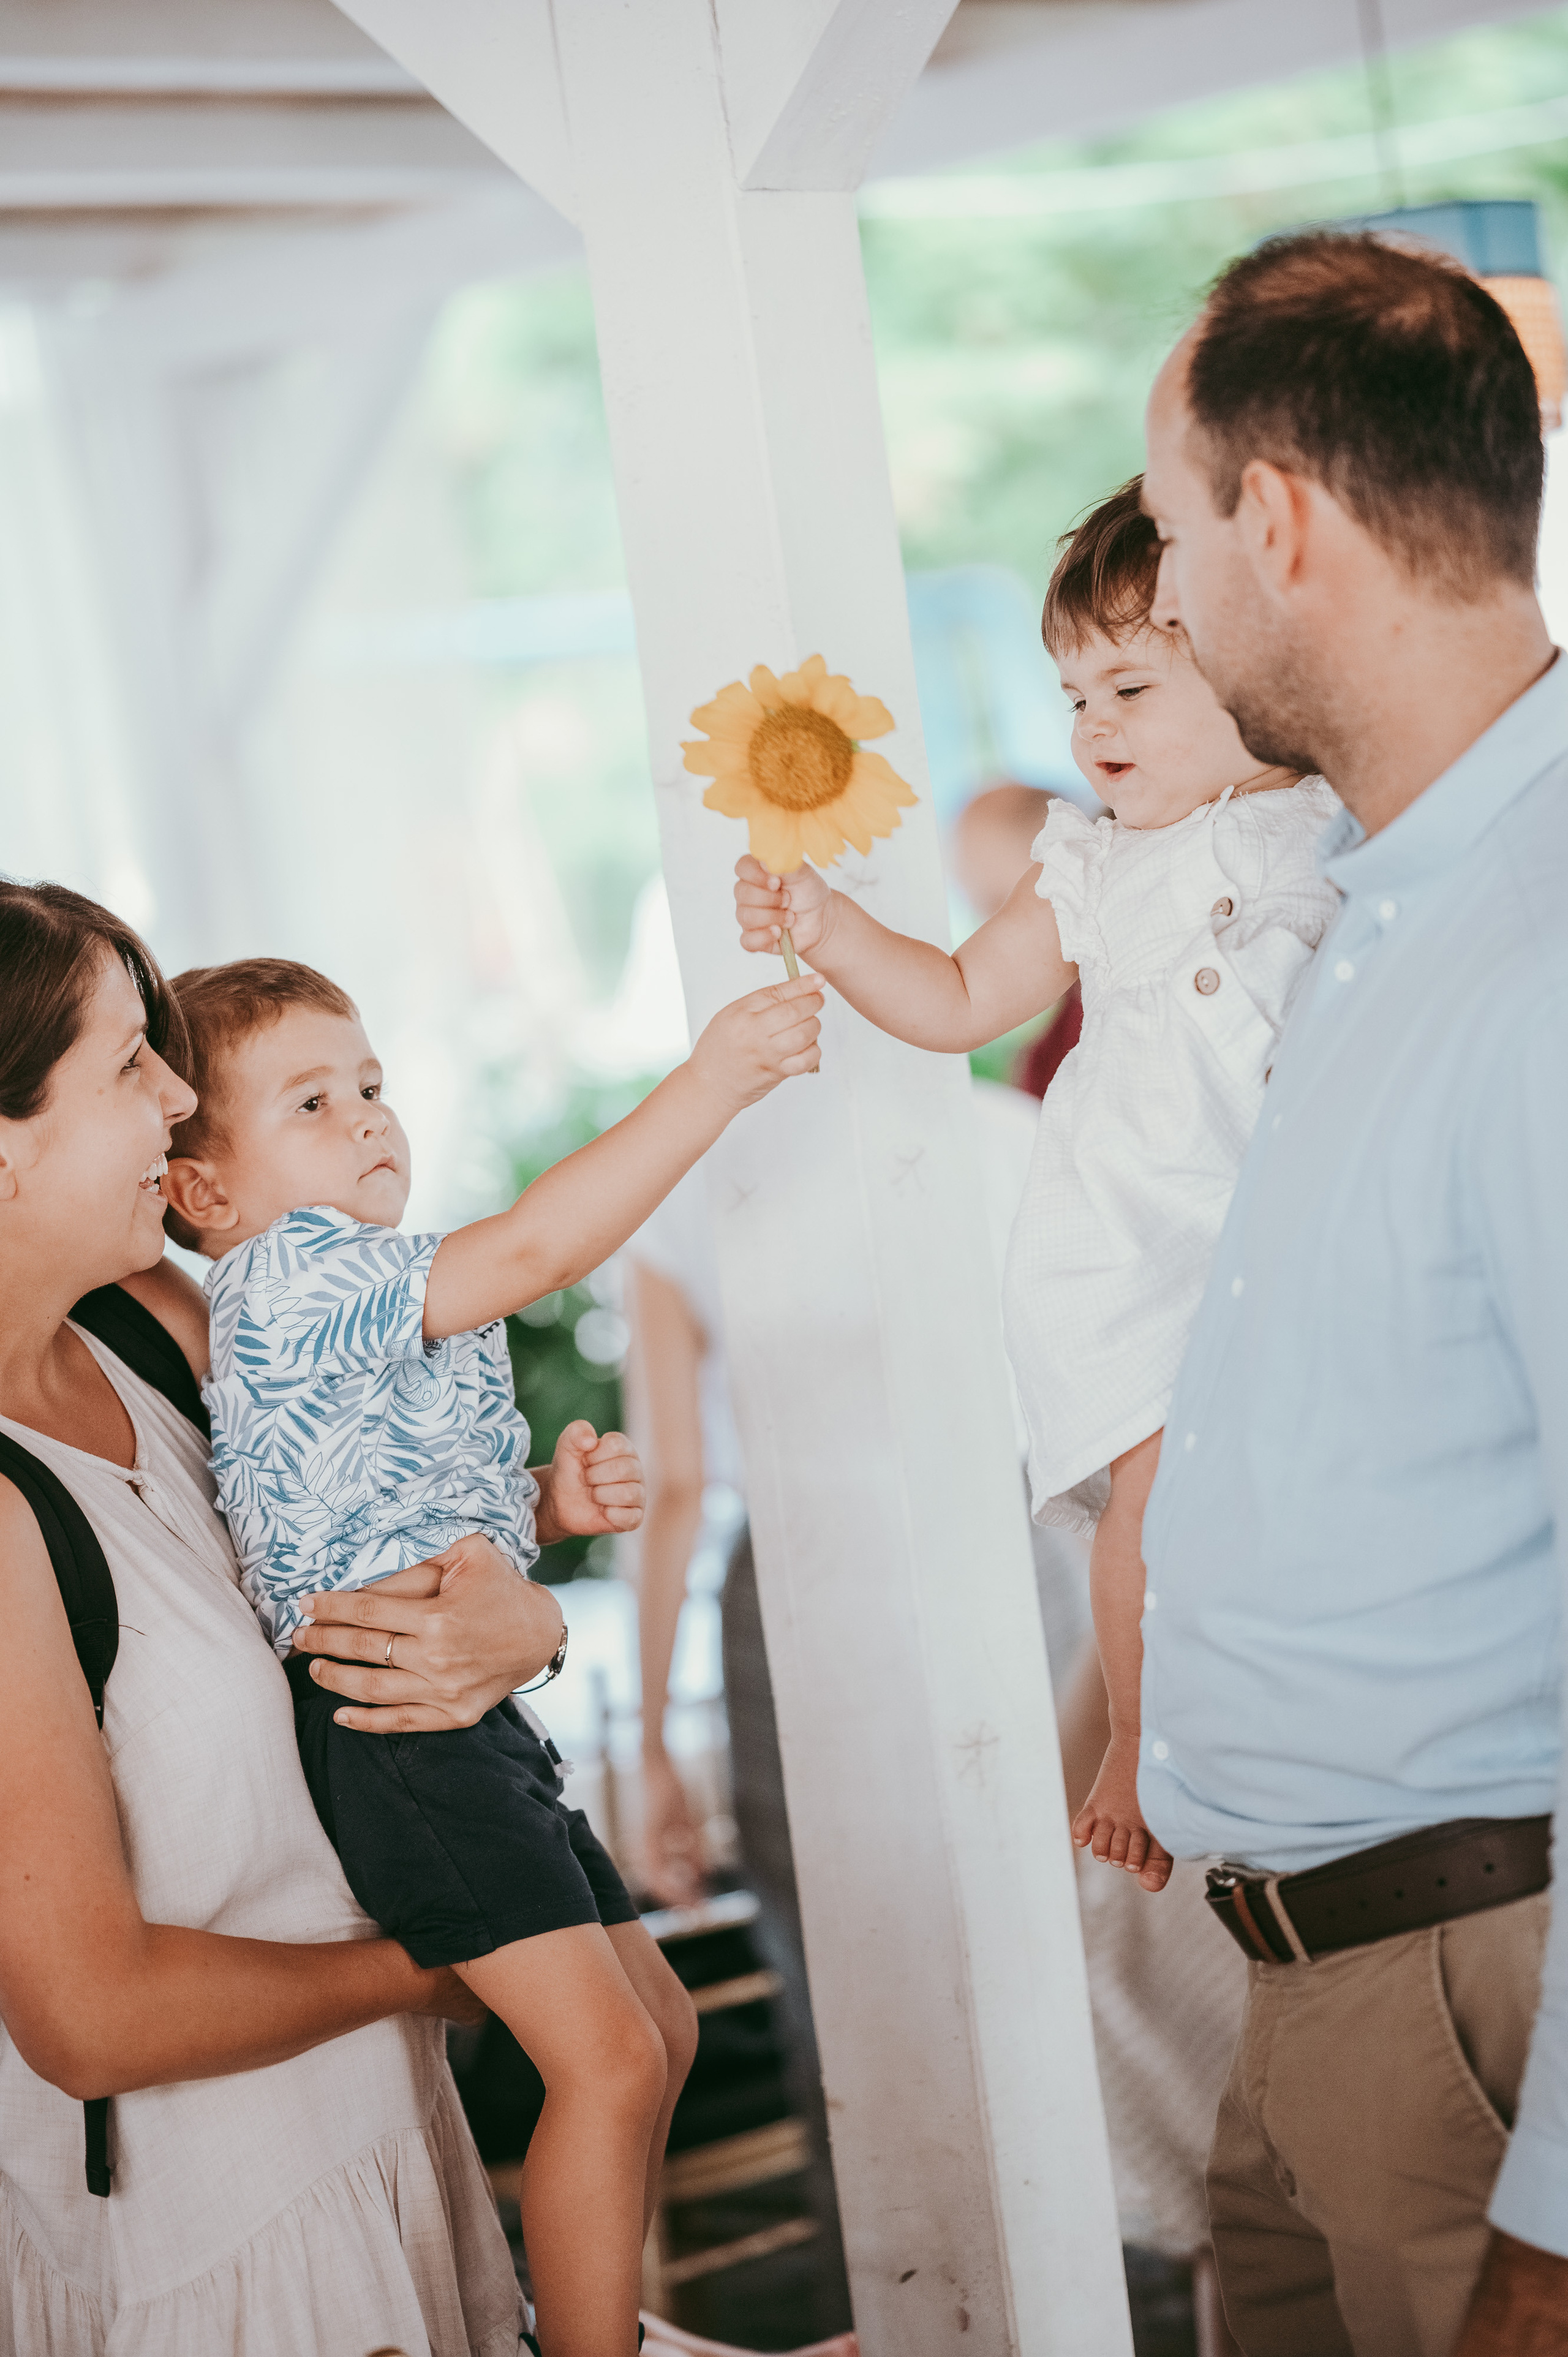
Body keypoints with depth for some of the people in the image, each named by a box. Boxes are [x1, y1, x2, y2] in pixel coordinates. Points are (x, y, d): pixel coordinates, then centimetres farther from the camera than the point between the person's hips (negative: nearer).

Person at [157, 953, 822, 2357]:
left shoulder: (387, 1319, 21)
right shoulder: (287, 1274, -12)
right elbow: (532, 1249, -23)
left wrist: (544, 1508, 10)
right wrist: (715, 1080, -24)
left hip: (478, 1715, 11)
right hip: (390, 1724, -11)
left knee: (658, 2025, 20)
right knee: (607, 2061, -17)